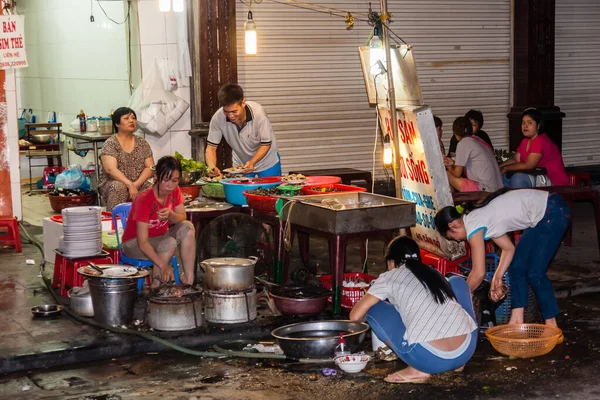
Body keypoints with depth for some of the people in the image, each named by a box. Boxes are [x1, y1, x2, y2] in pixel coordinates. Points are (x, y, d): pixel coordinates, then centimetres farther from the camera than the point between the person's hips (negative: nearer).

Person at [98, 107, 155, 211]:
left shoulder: (142, 143, 12)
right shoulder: (110, 144, -1)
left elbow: (150, 167, 3)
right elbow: (111, 169, -15)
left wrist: (136, 185, -15)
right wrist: (130, 185, -28)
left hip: (139, 184, 3)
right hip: (113, 183, -3)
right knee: (118, 187, -36)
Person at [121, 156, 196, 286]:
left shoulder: (175, 192, -9)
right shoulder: (143, 200, -29)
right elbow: (143, 242, -34)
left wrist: (170, 215, -34)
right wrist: (163, 265, -46)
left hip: (160, 237, 7)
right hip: (134, 242, -7)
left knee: (187, 228, -19)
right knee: (169, 243, -32)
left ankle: (189, 279, -21)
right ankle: (156, 287, -20)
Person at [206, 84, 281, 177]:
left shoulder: (258, 113, -31)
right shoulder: (218, 118, -26)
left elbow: (266, 144, -21)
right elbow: (211, 147, -17)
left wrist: (252, 162, -36)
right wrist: (211, 166, -36)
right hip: (240, 164, 2)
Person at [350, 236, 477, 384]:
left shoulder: (390, 277, 12)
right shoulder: (434, 273, 25)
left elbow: (355, 316, 11)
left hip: (429, 359, -5)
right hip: (467, 351, 5)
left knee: (373, 308, 16)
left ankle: (418, 370, 6)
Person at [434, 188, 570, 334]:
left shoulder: (473, 225, -15)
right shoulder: (479, 218, 11)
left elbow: (479, 273, -14)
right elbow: (508, 248, 15)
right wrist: (497, 277, 9)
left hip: (553, 212, -10)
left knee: (534, 273, -5)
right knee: (516, 267, 9)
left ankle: (552, 326, 5)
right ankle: (516, 321, 10)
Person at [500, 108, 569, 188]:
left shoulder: (540, 141, -20)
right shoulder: (525, 141, 11)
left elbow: (527, 165, -24)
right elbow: (515, 159, 7)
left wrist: (505, 168, -15)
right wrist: (499, 166, -10)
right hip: (539, 177, 9)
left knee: (518, 178, -28)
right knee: (506, 177, 2)